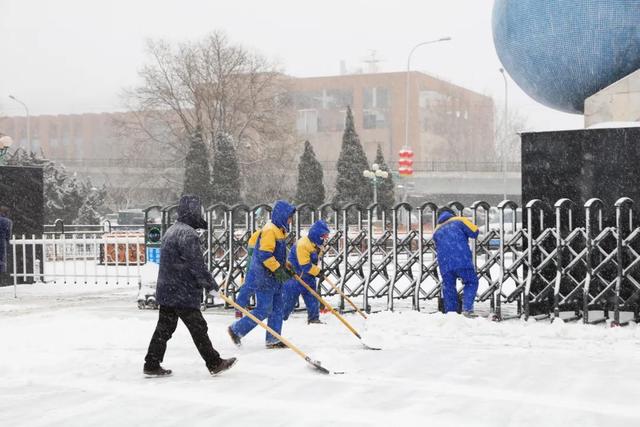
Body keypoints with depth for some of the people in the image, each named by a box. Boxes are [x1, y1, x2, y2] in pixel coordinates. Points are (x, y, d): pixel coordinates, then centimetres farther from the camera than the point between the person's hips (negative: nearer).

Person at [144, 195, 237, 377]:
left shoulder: (172, 230, 15)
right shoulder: (188, 234, -18)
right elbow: (196, 264, -20)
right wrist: (211, 285, -9)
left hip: (166, 290, 10)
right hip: (183, 293, -9)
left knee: (164, 328, 12)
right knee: (198, 328, 0)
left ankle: (152, 365, 14)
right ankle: (215, 364, 10)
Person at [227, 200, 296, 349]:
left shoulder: (278, 230, 15)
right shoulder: (269, 230, -17)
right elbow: (265, 254, -24)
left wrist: (286, 267, 15)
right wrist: (278, 270, -23)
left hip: (274, 279, 10)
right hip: (264, 277, -10)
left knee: (277, 308, 9)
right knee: (263, 310, -7)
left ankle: (273, 340, 14)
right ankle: (236, 330, 5)